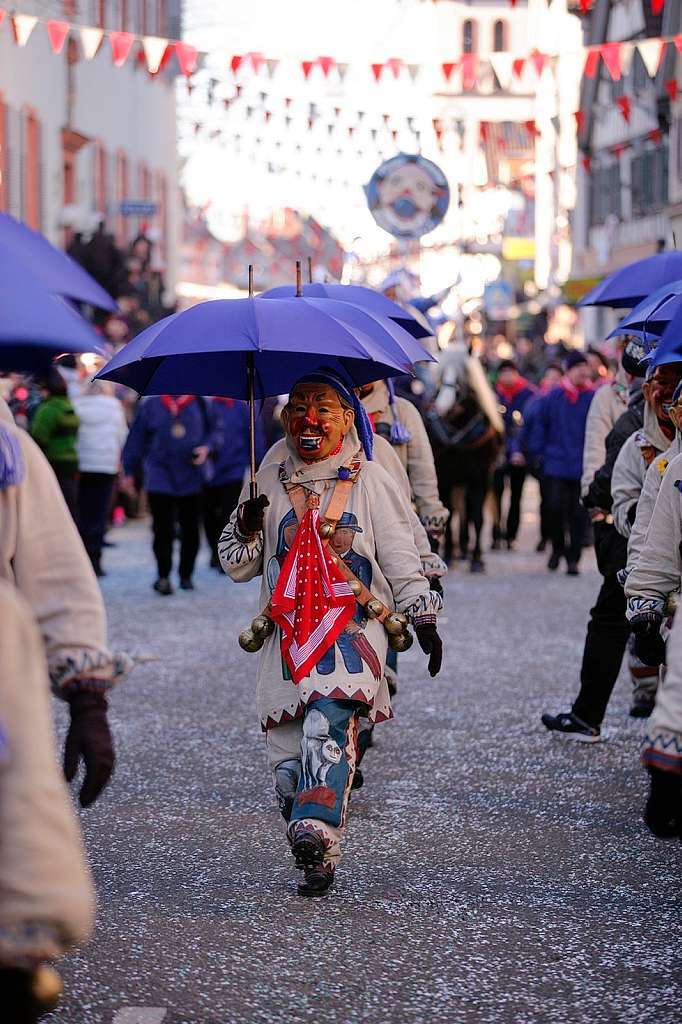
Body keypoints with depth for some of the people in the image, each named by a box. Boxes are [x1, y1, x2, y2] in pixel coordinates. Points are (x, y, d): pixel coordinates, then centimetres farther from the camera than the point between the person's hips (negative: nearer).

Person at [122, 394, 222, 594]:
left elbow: (215, 433, 11)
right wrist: (130, 472, 9)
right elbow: (137, 439, 8)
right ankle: (163, 576, 5)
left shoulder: (201, 404, 5)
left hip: (193, 478, 1)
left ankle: (186, 575, 21)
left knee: (190, 529, 7)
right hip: (160, 478, -1)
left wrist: (207, 448, -10)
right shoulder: (149, 405, 3)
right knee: (163, 530, -5)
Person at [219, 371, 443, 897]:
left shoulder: (370, 479, 7)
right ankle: (315, 853, 11)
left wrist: (423, 616, 1)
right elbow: (238, 567, 15)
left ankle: (317, 836, -37)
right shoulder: (270, 480, 14)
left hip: (353, 628, -3)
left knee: (326, 724, -27)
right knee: (287, 759, -4)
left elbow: (401, 556, 10)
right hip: (289, 632, 3)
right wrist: (247, 528, -5)